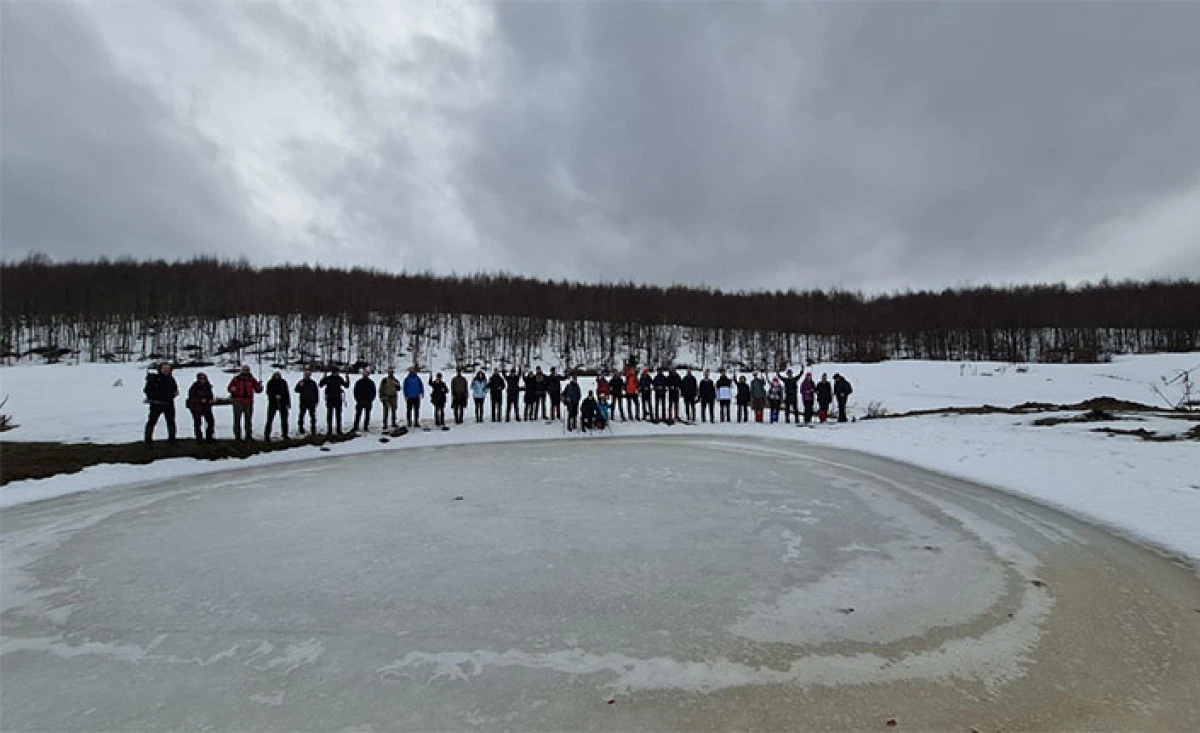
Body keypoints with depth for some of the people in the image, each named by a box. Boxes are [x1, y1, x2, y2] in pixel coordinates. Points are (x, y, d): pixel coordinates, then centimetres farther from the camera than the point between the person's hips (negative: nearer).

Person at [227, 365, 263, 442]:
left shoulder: (252, 380, 9)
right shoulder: (236, 379, 2)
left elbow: (258, 390, 9)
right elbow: (230, 388, 3)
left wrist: (259, 386, -12)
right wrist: (232, 388, -19)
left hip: (248, 402, 2)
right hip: (238, 401, -2)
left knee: (248, 419, 7)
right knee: (237, 419, -1)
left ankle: (248, 435, 13)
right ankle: (237, 435, 4)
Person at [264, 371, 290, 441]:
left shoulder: (283, 382, 7)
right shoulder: (270, 382, 3)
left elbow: (287, 393, 7)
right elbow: (268, 392, -6)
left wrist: (288, 403, 4)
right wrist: (275, 395, -24)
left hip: (282, 403, 2)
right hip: (272, 403, -2)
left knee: (284, 419, 6)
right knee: (270, 420, -3)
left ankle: (285, 435, 15)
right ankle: (266, 436, 2)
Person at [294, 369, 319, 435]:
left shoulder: (313, 383, 10)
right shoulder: (301, 382, 5)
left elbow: (316, 392, 12)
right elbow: (297, 390, -3)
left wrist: (316, 401, 6)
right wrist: (300, 386, -22)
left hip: (312, 402, 2)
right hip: (303, 402, -2)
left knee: (313, 416, 4)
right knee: (301, 415, -3)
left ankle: (313, 430, 9)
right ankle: (301, 429, 4)